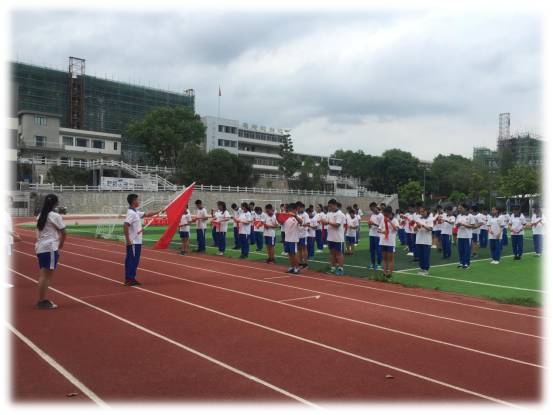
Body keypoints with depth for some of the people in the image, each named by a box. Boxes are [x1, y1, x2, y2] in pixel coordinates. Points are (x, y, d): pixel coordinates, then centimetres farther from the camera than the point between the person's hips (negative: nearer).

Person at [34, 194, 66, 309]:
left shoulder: (40, 216, 13)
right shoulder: (55, 216, -7)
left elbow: (38, 232, 12)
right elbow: (63, 232, -7)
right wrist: (61, 244, 7)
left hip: (40, 247, 7)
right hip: (50, 248, -7)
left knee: (43, 275, 12)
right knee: (48, 275, -4)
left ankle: (42, 300, 16)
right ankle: (42, 301, -3)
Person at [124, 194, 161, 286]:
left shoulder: (136, 212, 13)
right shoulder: (131, 213, -17)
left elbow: (147, 214, 25)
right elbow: (125, 225, -26)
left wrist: (158, 212, 23)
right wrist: (127, 240, -26)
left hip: (136, 241, 10)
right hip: (133, 242, -10)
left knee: (134, 261, 12)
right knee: (132, 260, -4)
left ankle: (130, 279, 18)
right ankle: (130, 279, 1)